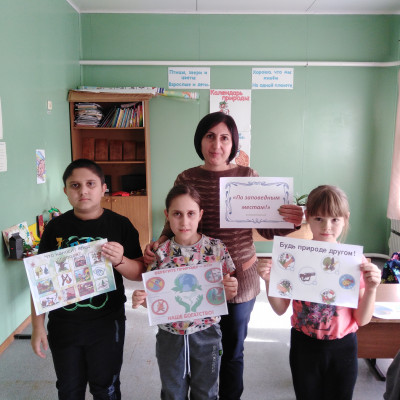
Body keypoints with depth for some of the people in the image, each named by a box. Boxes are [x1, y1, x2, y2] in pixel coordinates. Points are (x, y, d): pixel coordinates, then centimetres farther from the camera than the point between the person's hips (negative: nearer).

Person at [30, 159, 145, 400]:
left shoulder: (119, 225, -7)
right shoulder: (56, 228, -3)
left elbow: (140, 273, -5)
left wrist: (119, 261, -25)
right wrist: (38, 326, 0)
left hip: (107, 324, -1)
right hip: (63, 325, 2)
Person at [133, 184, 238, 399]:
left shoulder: (216, 248, -12)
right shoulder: (160, 252, -10)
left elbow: (225, 294, -3)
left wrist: (230, 291, -25)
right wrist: (140, 299, -23)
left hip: (206, 334, 0)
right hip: (170, 336, 1)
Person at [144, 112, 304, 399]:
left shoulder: (248, 176, -6)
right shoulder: (187, 179, -5)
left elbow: (266, 228, -3)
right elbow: (174, 226, 2)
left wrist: (290, 222, -23)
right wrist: (158, 243, -18)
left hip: (241, 276, 0)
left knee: (233, 351, 18)